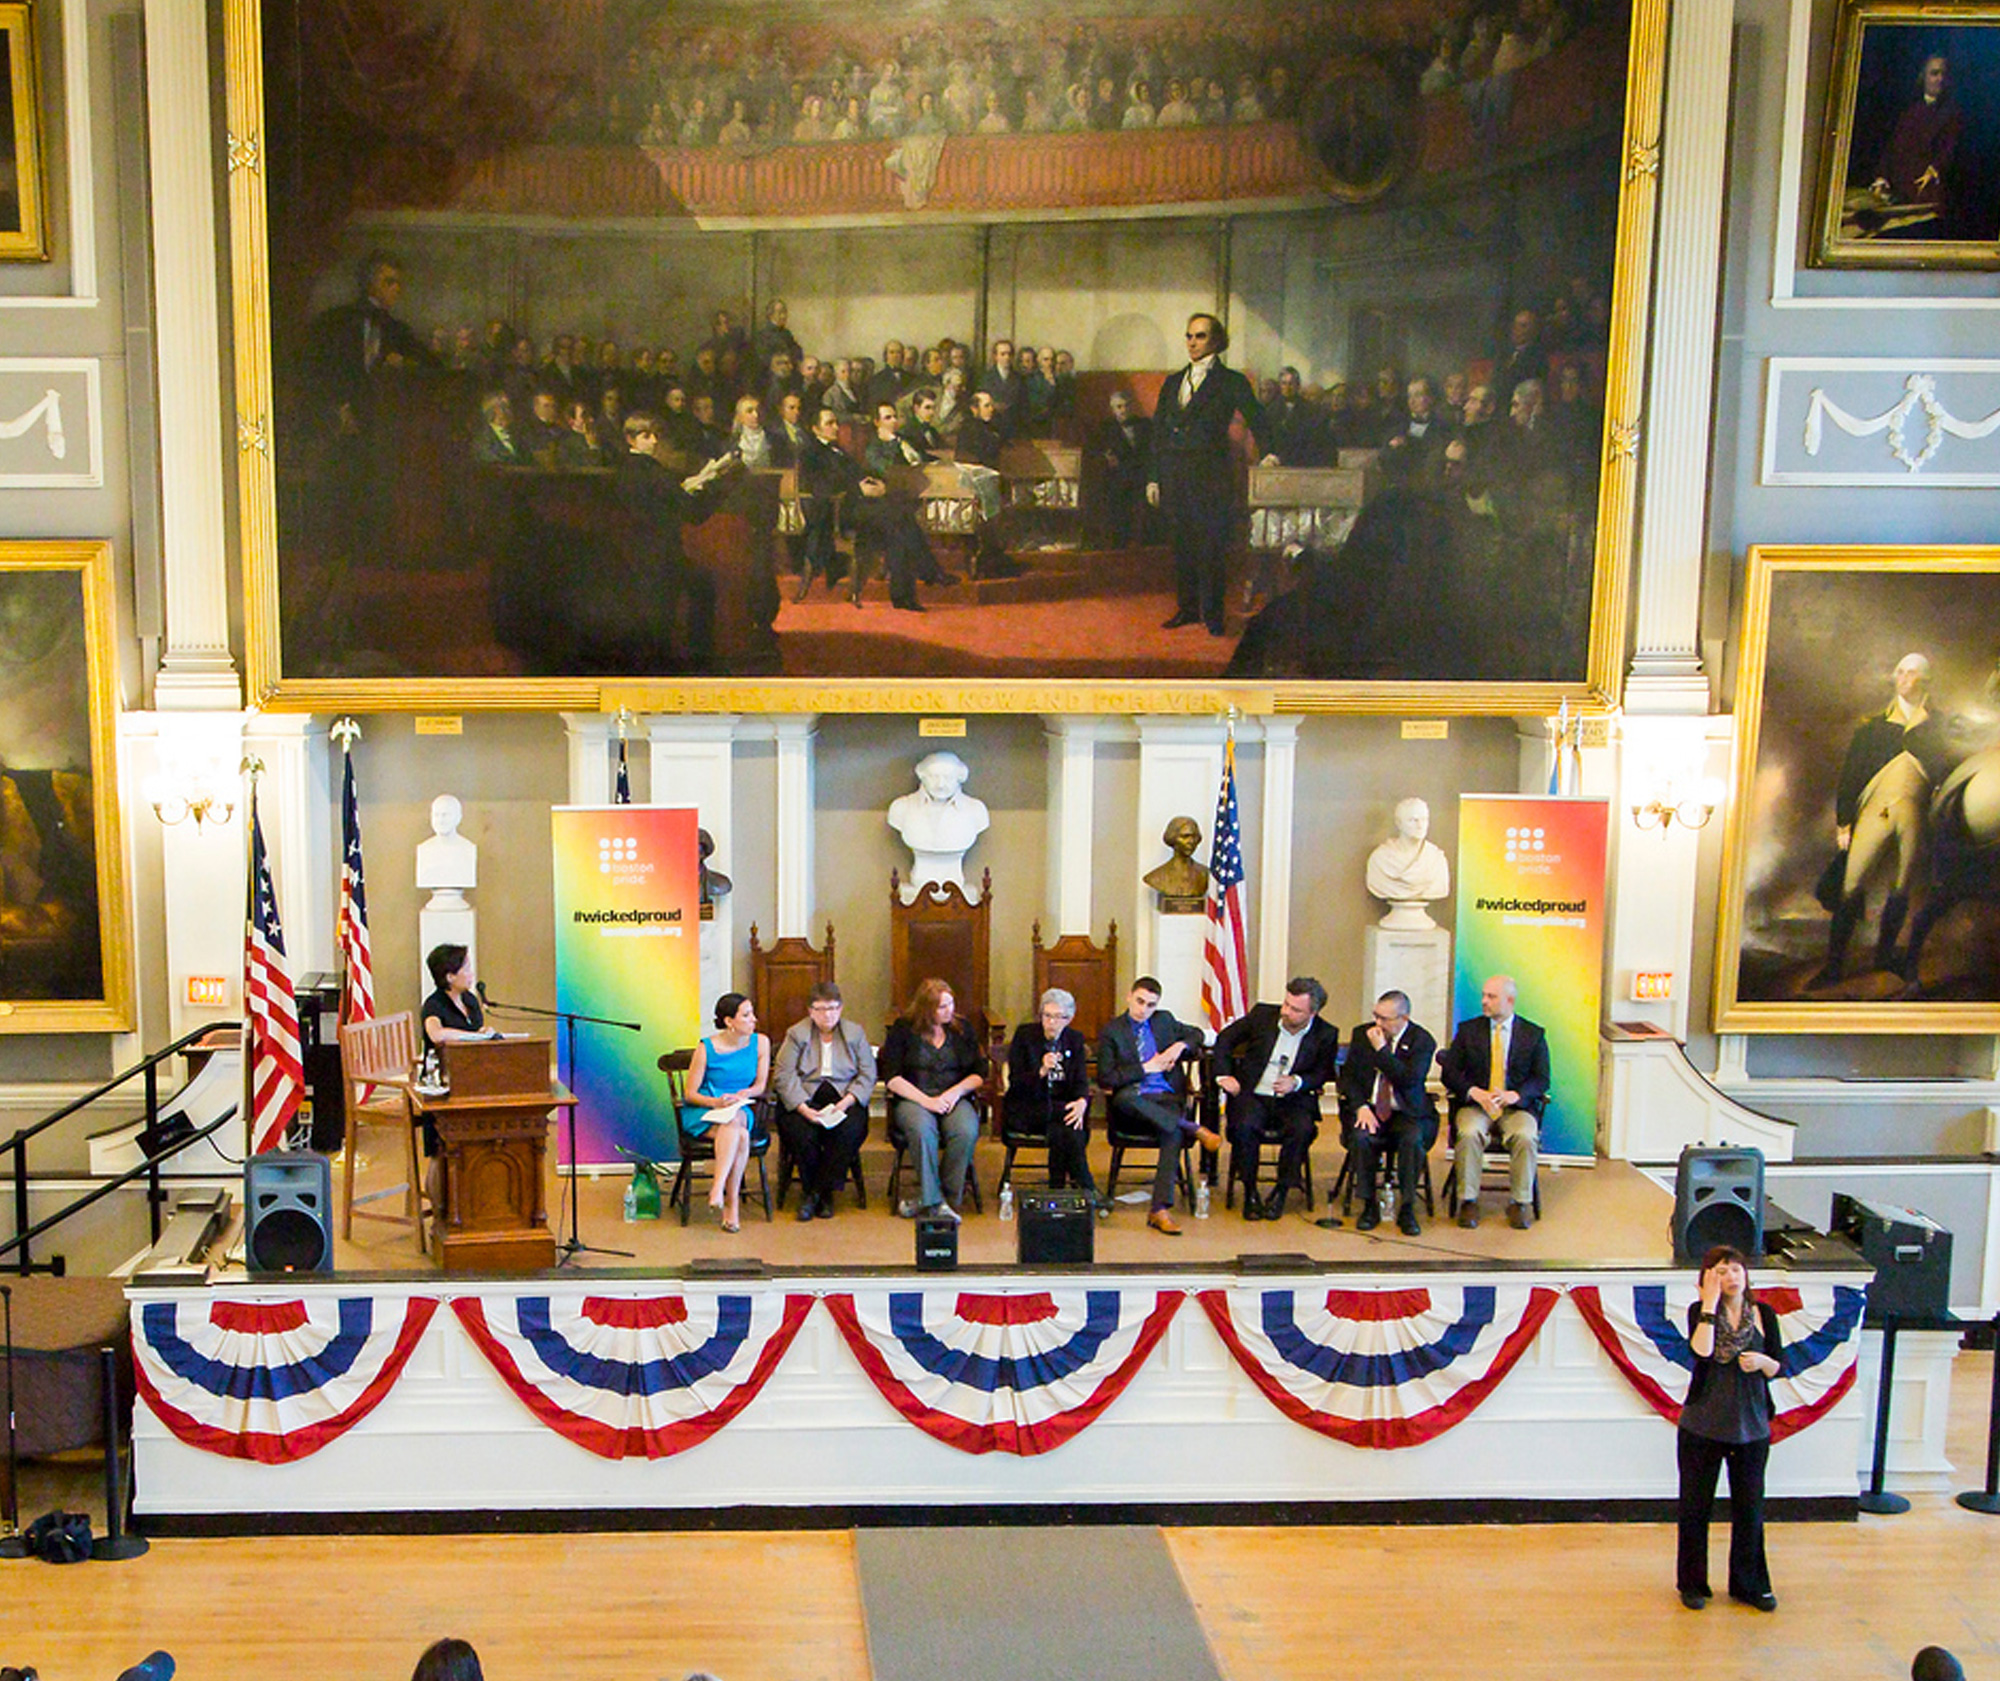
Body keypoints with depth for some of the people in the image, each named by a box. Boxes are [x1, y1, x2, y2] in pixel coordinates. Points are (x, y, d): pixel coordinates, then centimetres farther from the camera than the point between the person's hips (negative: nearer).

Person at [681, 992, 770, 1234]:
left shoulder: (760, 1043, 1)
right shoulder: (706, 1048, -8)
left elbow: (760, 1085, 8)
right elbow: (690, 1094, -4)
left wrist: (744, 1094, -15)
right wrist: (716, 1102, -23)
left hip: (740, 1111, 3)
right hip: (701, 1114, -3)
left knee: (735, 1118, -37)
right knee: (741, 1136, -35)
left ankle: (718, 1187, -40)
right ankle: (732, 1203, -34)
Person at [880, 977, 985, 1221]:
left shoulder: (961, 1029, 13)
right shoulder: (903, 1030, 4)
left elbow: (979, 1073, 12)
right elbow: (891, 1077, -4)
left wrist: (957, 1091, -8)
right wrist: (926, 1101, -15)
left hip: (955, 1099, 2)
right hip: (912, 1098, -2)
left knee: (966, 1132, -31)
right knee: (922, 1130, -37)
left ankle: (928, 1199, -21)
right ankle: (935, 1200, -30)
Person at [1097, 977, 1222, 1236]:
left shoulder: (1164, 1020, 17)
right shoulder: (1111, 1031, 5)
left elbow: (1196, 1034, 31)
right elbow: (1105, 1078, -5)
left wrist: (1180, 1046, 8)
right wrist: (1146, 1068, -8)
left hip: (1168, 1098, 2)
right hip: (1135, 1102, -2)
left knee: (1174, 1134, -32)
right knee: (1125, 1096, -40)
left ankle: (1160, 1210, -33)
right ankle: (1194, 1129, -31)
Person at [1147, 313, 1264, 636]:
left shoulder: (1230, 382, 2)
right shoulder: (1173, 382, 15)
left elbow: (1255, 419, 1)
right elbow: (1159, 431, 14)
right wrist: (1154, 477, 10)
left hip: (1211, 473, -5)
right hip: (1174, 473, 5)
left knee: (1211, 546, -5)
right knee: (1180, 544, 7)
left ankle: (1212, 613, 2)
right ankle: (1187, 607, 18)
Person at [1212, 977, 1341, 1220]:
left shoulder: (1326, 1035, -1)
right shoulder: (1261, 1015, 0)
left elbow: (1323, 1073, 5)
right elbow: (1225, 1039, 11)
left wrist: (1297, 1082, -15)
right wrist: (1223, 1075, 0)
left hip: (1292, 1100, 0)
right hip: (1252, 1095, 0)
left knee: (1302, 1129, -32)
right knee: (1245, 1126, -32)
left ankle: (1281, 1192, -12)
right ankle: (1250, 1193, -13)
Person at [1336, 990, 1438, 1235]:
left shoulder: (1422, 1041, -4)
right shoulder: (1362, 1034, 7)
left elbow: (1410, 1079, -17)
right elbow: (1348, 1075, 5)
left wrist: (1381, 1049, -18)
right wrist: (1360, 1107, -11)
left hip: (1406, 1113, -2)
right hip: (1368, 1108, 2)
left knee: (1413, 1140, -33)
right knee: (1360, 1137, -30)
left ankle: (1407, 1210, -17)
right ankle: (1369, 1206, -14)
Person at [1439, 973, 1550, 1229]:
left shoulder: (1534, 1034, 8)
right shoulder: (1467, 1030, 9)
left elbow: (1541, 1079, 2)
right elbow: (1449, 1072, 3)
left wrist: (1515, 1095, -19)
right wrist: (1474, 1092, -17)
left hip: (1516, 1106, 0)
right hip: (1474, 1104, 0)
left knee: (1525, 1137, -31)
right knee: (1470, 1134, -32)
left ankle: (1520, 1203, -17)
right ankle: (1468, 1201, -20)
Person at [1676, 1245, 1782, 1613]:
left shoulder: (1763, 1315, 1)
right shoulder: (1700, 1311, -5)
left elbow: (1779, 1367, 5)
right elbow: (1701, 1351, -23)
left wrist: (1762, 1362, -17)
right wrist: (1710, 1302, -21)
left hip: (1751, 1426, 2)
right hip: (1703, 1425, -2)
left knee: (1749, 1507, 9)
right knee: (1696, 1506, 7)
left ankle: (1749, 1585, 24)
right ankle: (1692, 1584, 21)